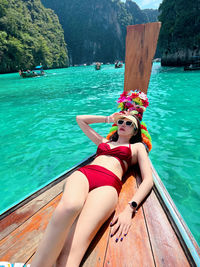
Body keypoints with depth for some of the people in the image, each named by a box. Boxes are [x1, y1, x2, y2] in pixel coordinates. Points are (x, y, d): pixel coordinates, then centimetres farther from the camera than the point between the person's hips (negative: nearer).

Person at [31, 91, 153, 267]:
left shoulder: (137, 147, 24)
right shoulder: (103, 141, 33)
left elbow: (148, 180, 8)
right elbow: (80, 119, 40)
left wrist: (129, 209, -10)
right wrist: (108, 119, 37)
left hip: (109, 183, -2)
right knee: (69, 207, -36)